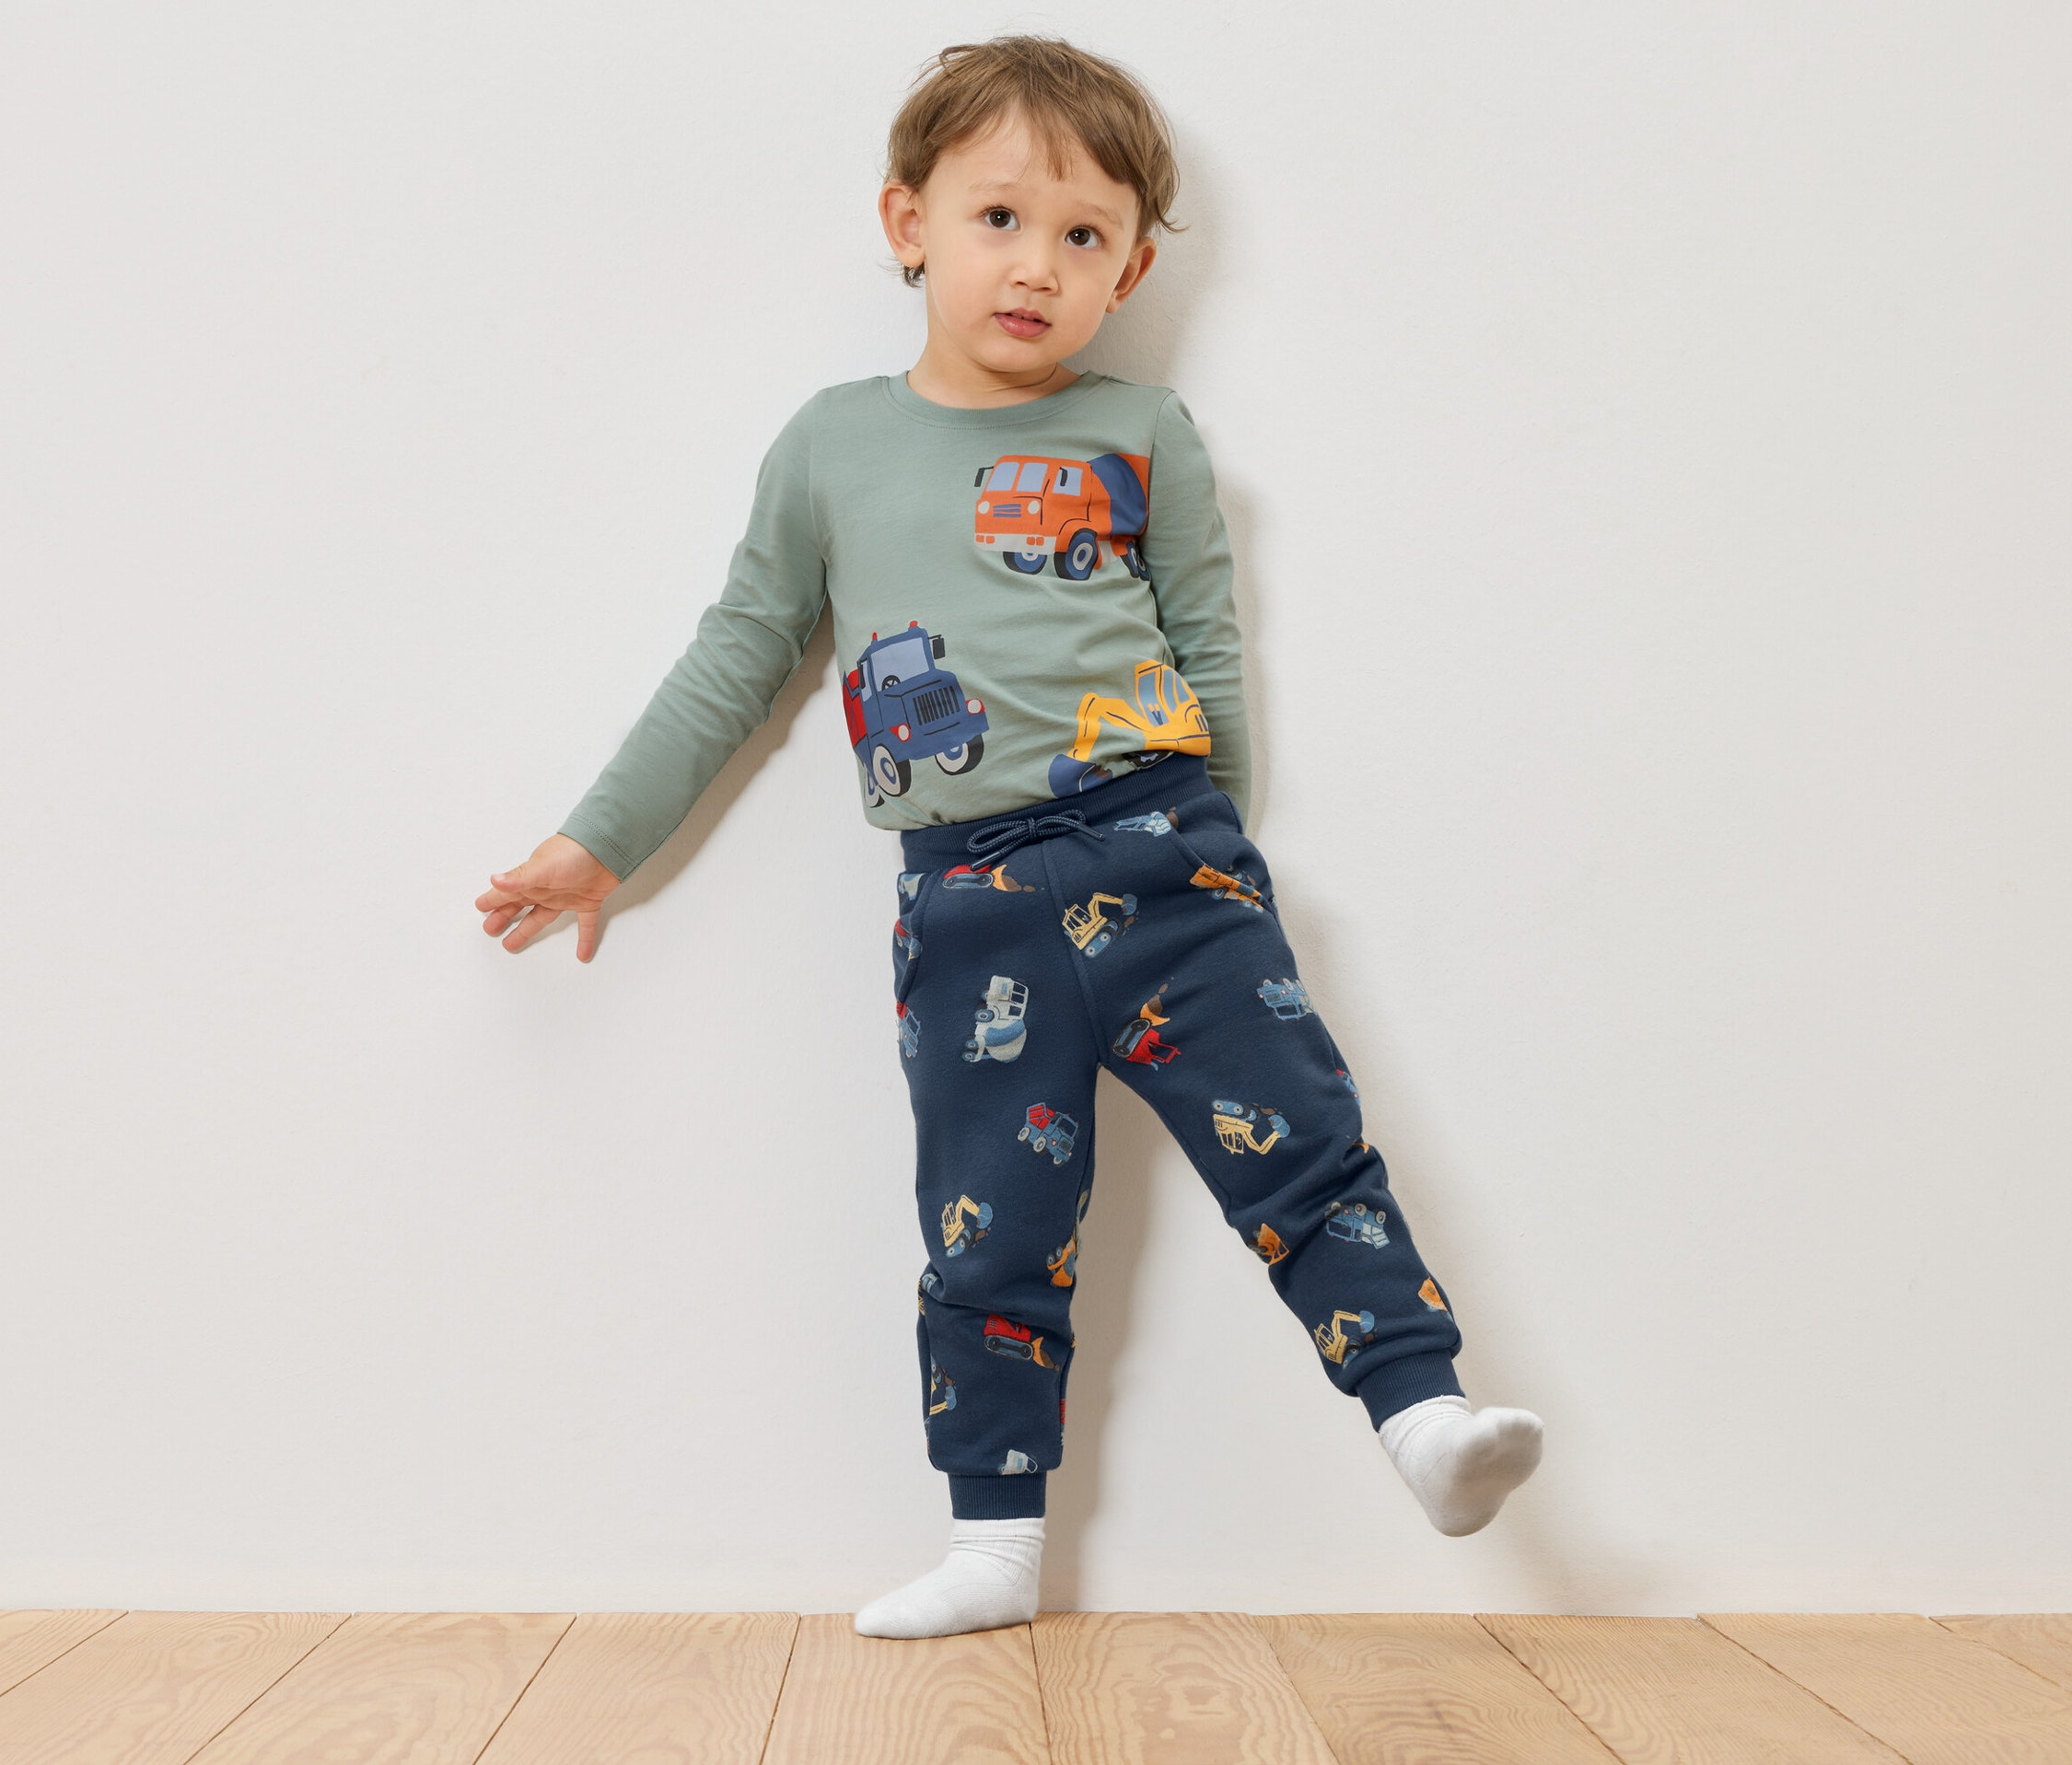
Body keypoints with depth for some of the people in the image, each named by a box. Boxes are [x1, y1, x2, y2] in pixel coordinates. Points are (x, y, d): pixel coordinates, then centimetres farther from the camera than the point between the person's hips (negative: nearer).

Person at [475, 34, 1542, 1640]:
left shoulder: (1142, 437, 9)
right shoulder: (830, 448, 12)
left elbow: (1207, 651, 14)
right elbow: (736, 662, 17)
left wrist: (1210, 849, 12)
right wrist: (600, 843, 18)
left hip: (1160, 847, 0)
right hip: (969, 906, 1)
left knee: (1301, 1145, -6)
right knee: (994, 1232, 5)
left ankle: (1426, 1413, 4)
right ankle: (996, 1542, 17)